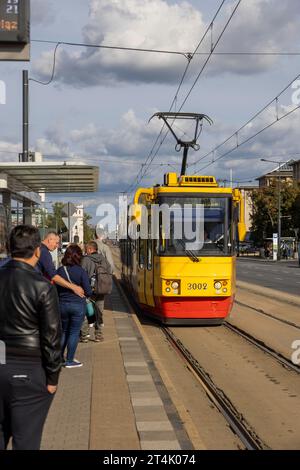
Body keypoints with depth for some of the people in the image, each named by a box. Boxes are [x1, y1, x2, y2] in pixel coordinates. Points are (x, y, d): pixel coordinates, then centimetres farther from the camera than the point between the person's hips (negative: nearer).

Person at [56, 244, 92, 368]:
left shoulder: (59, 271, -3)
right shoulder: (81, 271, -12)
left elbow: (55, 289, 2)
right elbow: (88, 292, -11)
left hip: (62, 305, 4)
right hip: (78, 305, -3)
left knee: (63, 331, 19)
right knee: (74, 333, 5)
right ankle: (69, 361, 8)